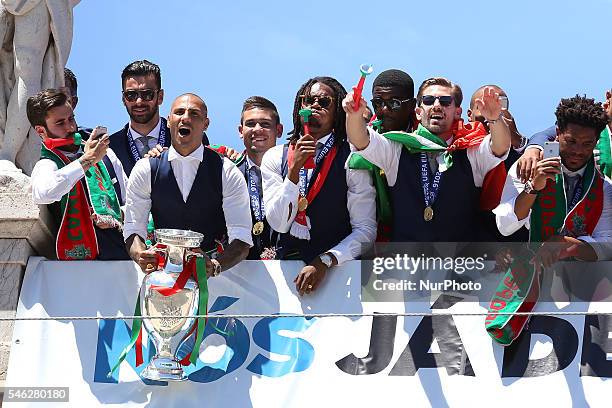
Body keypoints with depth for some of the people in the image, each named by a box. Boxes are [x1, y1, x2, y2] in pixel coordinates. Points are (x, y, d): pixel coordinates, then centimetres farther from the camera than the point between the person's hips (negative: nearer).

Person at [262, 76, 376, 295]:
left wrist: (325, 262, -15)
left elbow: (365, 230, -3)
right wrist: (295, 169, -11)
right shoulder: (275, 158, 9)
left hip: (337, 268, -2)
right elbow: (279, 224, -2)